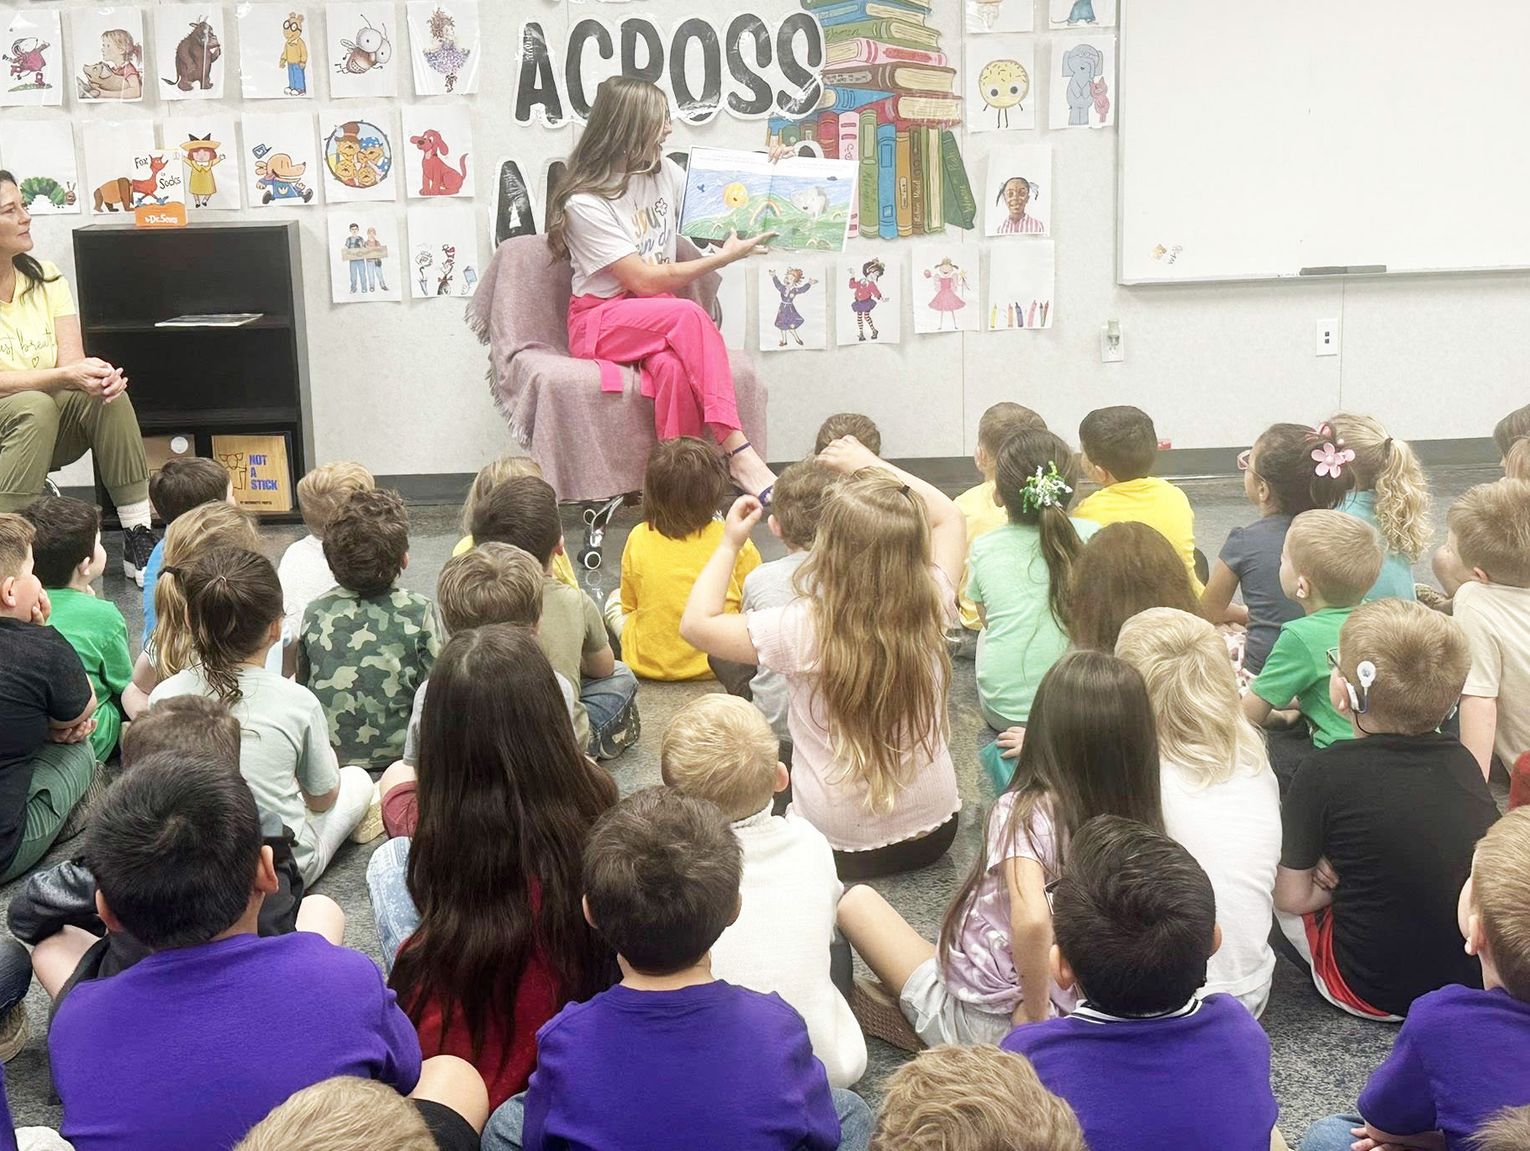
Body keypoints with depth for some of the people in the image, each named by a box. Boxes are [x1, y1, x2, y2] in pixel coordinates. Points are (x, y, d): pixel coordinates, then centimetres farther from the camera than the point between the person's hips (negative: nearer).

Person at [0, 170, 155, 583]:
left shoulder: (45, 277, 3)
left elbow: (72, 361, -7)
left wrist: (96, 374, -30)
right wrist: (66, 377, -36)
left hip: (51, 429, 5)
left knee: (107, 393, -24)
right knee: (34, 407, -36)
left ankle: (138, 538, -24)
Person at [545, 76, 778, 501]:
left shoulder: (665, 173, 6)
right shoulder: (585, 203, -14)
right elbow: (644, 281, -17)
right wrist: (725, 257, -15)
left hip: (659, 315, 5)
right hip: (600, 320, -5)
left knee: (673, 366, -34)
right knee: (691, 316, -35)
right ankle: (737, 453, -39)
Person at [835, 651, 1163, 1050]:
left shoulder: (1024, 812, -23)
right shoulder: (1141, 824, -9)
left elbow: (1031, 919, -40)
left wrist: (1034, 1014, -24)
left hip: (985, 1024, -6)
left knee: (857, 900, 7)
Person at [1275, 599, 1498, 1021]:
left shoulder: (1325, 773, -17)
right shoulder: (1463, 761, -4)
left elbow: (1292, 897, -10)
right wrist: (1356, 876, 1)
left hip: (1374, 993, -4)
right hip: (1480, 983, 4)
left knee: (1276, 873, 12)